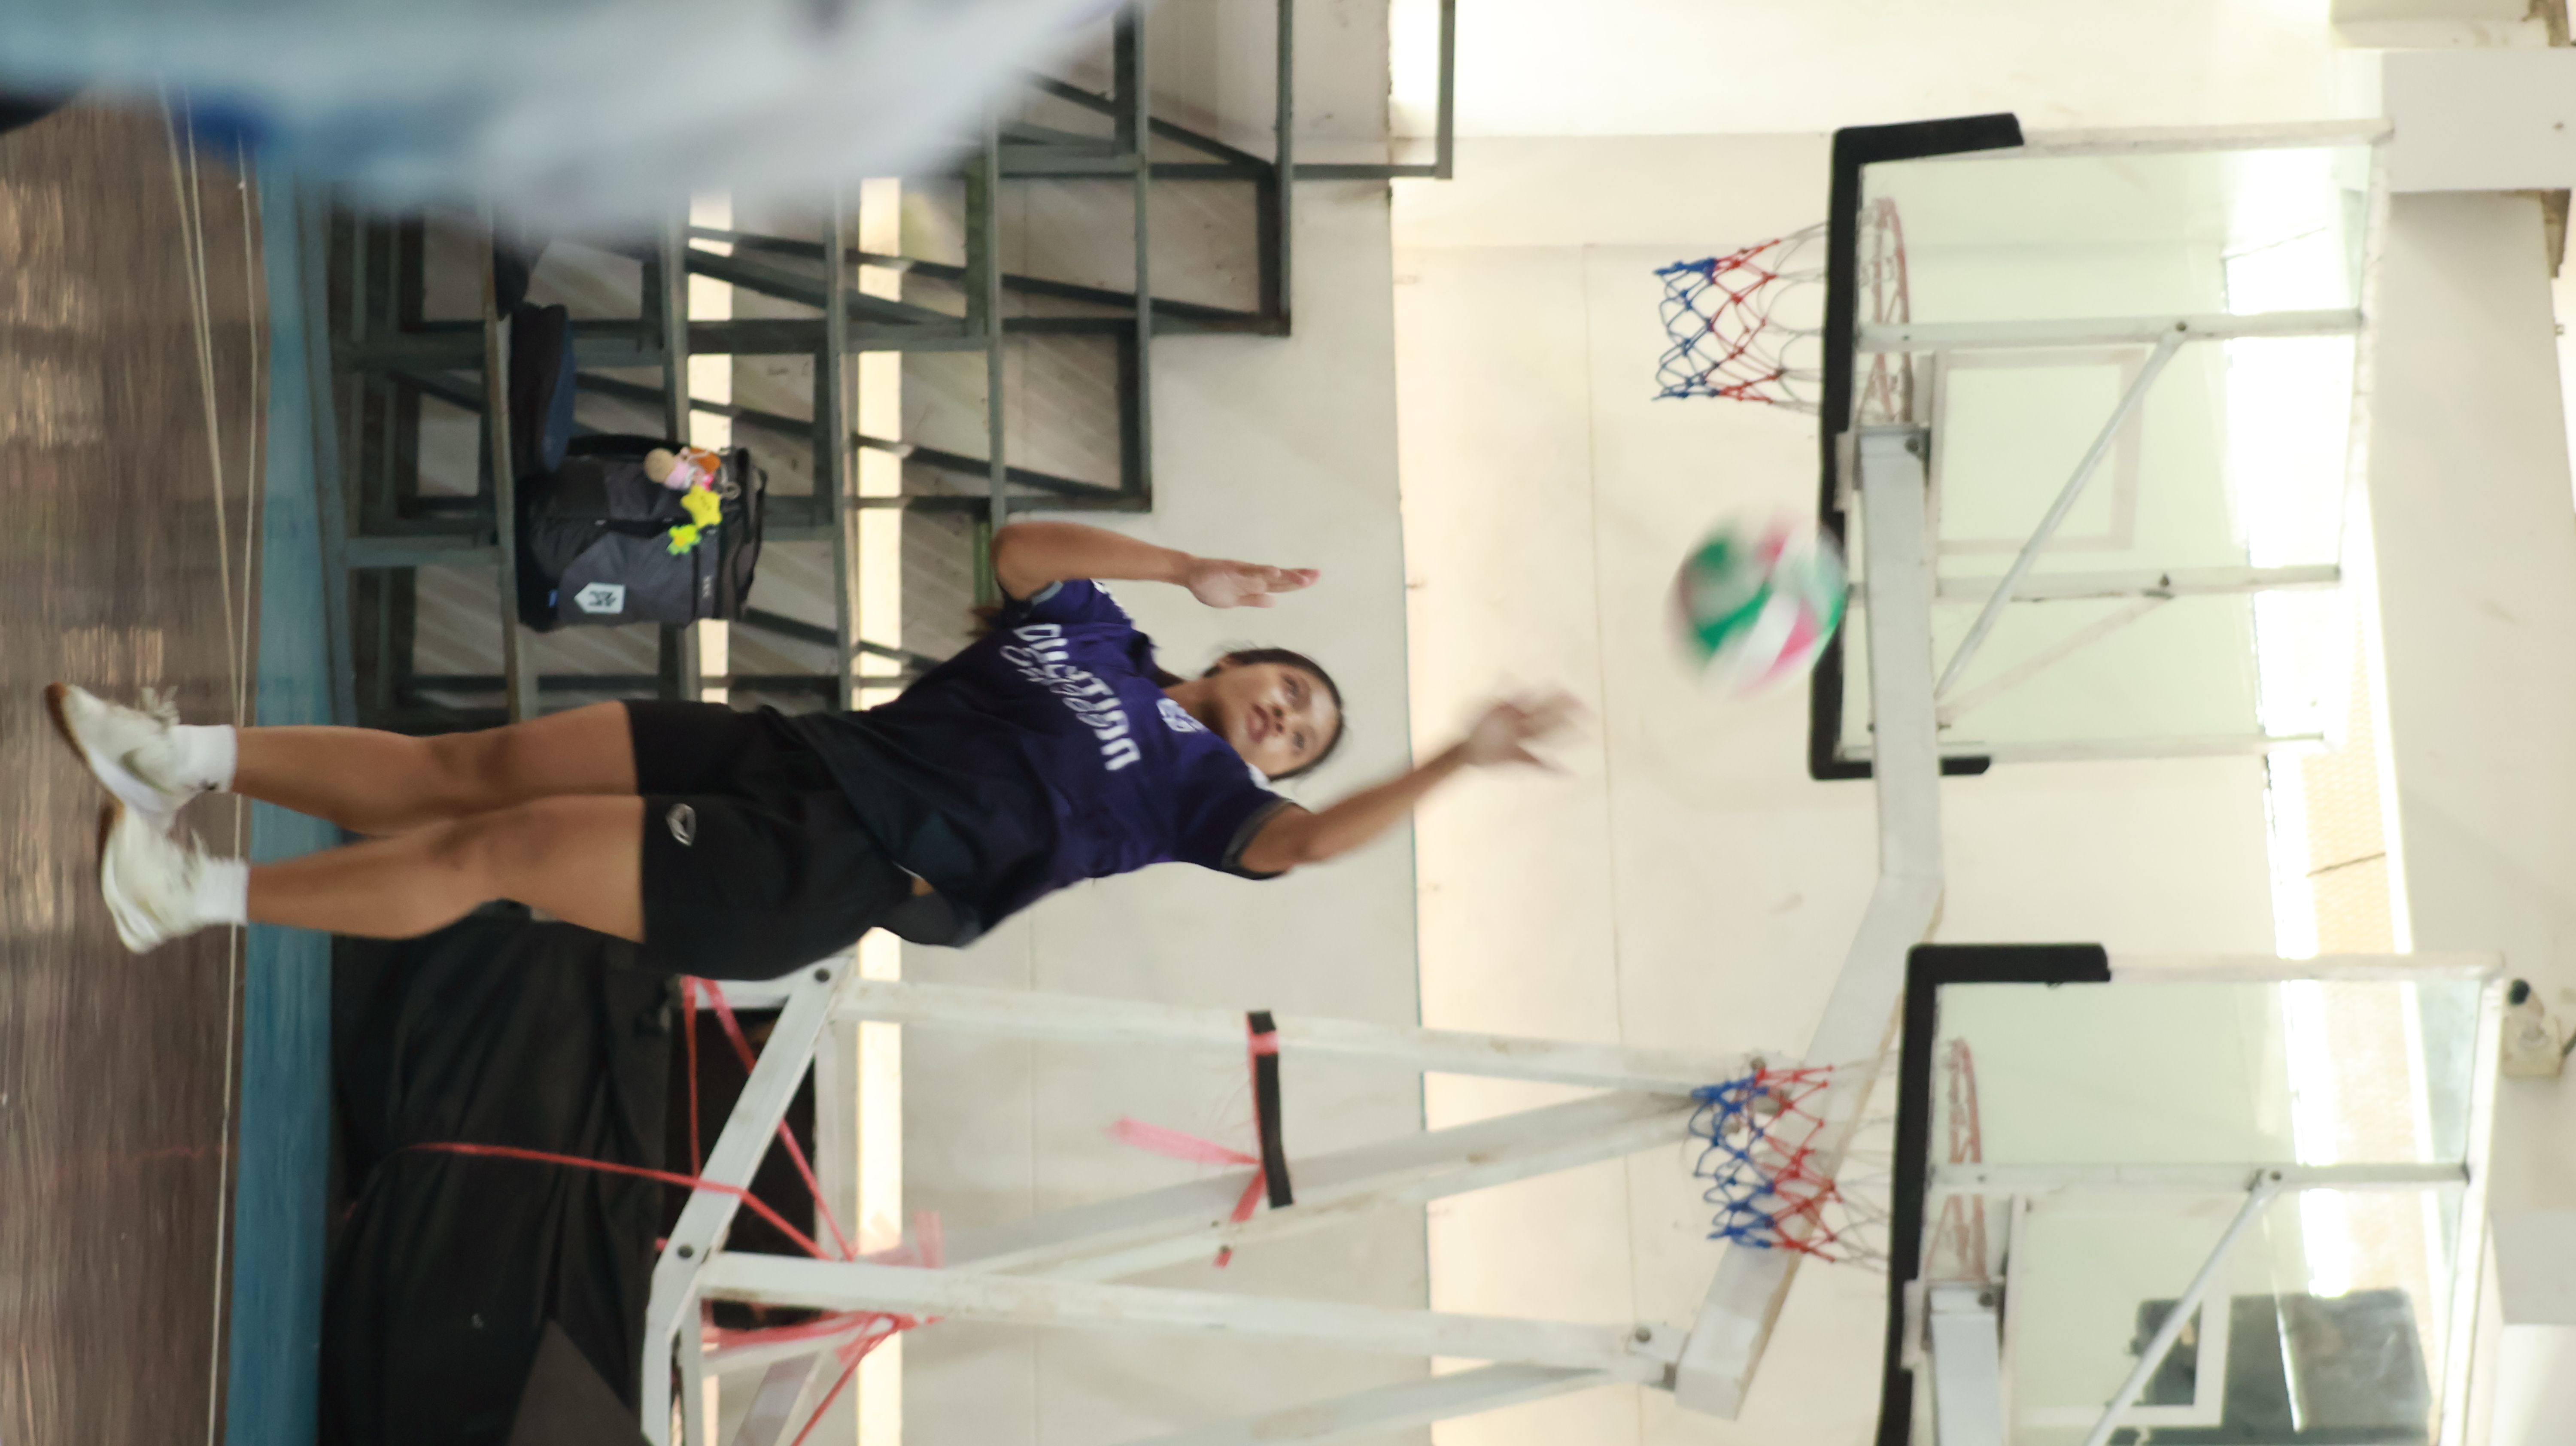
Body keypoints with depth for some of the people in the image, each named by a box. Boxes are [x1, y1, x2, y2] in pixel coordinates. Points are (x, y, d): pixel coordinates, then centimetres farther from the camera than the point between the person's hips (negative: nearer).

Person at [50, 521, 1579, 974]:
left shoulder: (1197, 786, 3)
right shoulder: (1098, 635, 18)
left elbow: (1301, 841, -13)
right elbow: (1018, 542, 11)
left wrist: (1457, 759, -19)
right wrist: (1196, 569, 4)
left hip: (829, 877, -5)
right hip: (795, 757, 5)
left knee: (508, 847, -13)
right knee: (486, 767, -4)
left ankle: (197, 894, -8)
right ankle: (186, 755, 1)